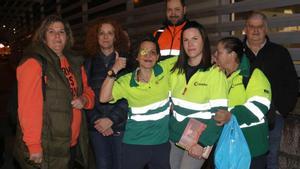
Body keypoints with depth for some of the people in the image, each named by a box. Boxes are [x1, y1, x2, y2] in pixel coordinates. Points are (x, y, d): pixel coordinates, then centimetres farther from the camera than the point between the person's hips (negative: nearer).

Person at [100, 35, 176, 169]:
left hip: (161, 143, 2)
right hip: (134, 144, -1)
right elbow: (104, 98, -18)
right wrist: (113, 71, -22)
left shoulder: (163, 70, -5)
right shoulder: (127, 81, -7)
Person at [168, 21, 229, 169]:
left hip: (198, 139, -5)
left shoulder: (215, 73, -10)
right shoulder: (176, 71, 5)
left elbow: (219, 113, -13)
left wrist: (202, 143, -16)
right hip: (175, 137, 5)